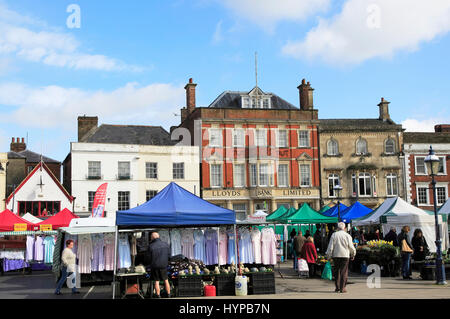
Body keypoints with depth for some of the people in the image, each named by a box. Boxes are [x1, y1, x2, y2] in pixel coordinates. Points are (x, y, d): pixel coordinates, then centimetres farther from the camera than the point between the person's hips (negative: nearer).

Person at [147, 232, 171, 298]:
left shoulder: (151, 246, -13)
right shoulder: (166, 244, -4)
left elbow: (149, 258, -7)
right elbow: (169, 255, 3)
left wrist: (150, 264, 13)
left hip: (155, 266, -2)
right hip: (164, 265, 2)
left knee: (156, 282, 8)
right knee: (166, 281, 14)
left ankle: (158, 296, 10)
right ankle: (169, 296, 18)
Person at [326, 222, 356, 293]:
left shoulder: (334, 235, 2)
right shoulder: (347, 235, -1)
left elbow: (330, 246, 0)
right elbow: (351, 246, 1)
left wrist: (328, 255, 5)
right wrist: (353, 254, 16)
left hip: (336, 255, 1)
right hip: (345, 255, -1)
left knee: (336, 271, 10)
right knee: (344, 272, 1)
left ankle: (337, 288, 11)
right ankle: (342, 288, -2)